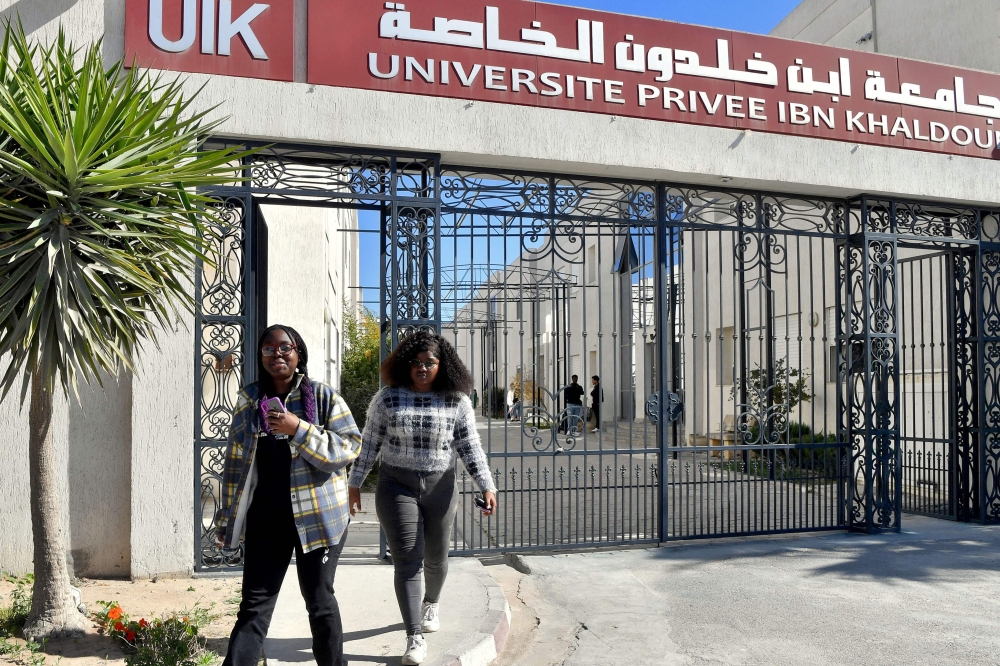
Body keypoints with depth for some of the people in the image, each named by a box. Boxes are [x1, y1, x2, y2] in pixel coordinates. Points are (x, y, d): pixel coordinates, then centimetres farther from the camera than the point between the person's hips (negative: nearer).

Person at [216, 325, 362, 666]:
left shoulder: (322, 395, -5)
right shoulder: (249, 399, 5)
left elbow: (349, 447, -12)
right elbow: (236, 461, 9)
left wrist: (299, 429, -23)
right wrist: (227, 517, 10)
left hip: (317, 515, -2)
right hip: (266, 517, 2)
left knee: (319, 600, 10)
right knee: (254, 604, 2)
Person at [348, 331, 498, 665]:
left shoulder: (457, 401, -4)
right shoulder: (387, 398, -3)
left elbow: (471, 447, -3)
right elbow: (369, 443, 4)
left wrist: (487, 486, -10)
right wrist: (355, 483, 6)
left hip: (440, 487, 1)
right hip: (396, 487, -1)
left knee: (436, 556, 15)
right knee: (406, 560, -5)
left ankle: (431, 603, 46)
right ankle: (415, 638, 2)